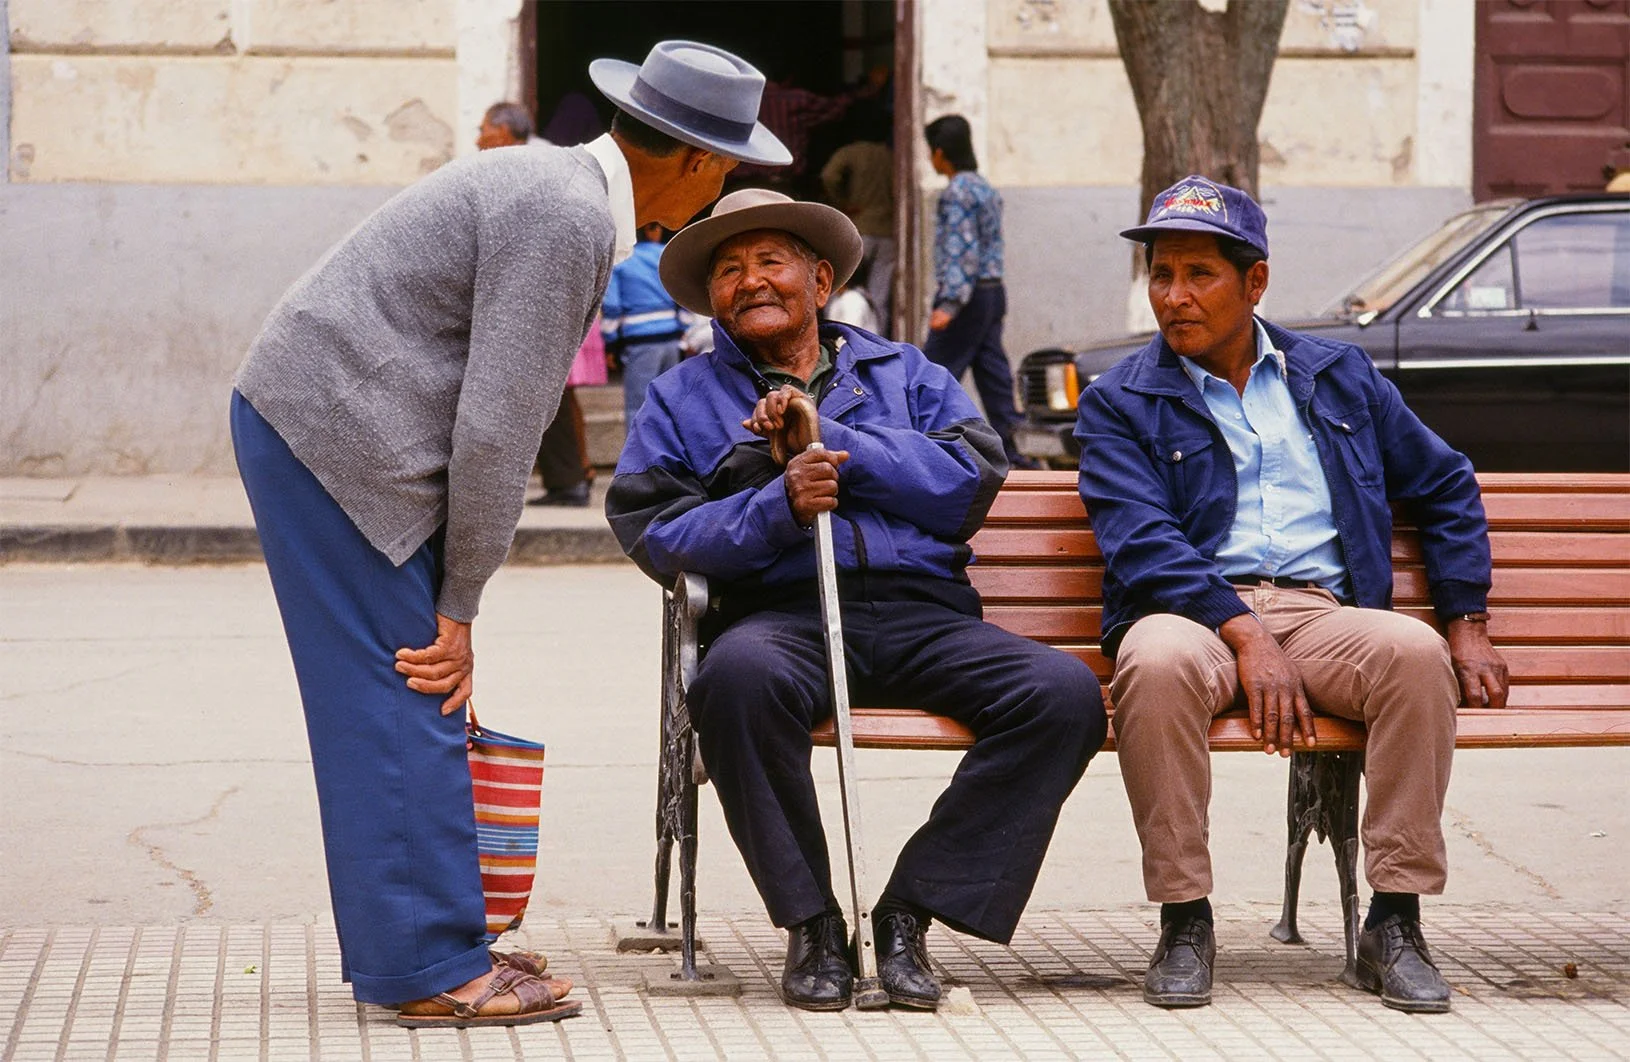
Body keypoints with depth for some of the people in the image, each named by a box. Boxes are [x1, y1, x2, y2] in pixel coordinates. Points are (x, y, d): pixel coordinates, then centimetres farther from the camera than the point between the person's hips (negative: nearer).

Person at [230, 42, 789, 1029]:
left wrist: (455, 602, 17)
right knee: (409, 700, -6)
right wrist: (461, 603, -9)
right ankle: (432, 967, -2)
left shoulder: (558, 191, 16)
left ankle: (410, 948, 20)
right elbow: (497, 428, -18)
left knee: (388, 708, 13)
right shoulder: (567, 218, -17)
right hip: (342, 438, -10)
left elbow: (497, 412, 19)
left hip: (312, 424, 10)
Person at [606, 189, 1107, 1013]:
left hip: (922, 612, 2)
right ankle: (810, 924, -23)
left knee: (1065, 694, -26)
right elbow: (657, 533, 5)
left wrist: (831, 441, -2)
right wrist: (780, 505, -11)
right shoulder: (682, 399, 22)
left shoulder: (905, 374, 24)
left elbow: (973, 478, 5)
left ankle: (909, 911, -17)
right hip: (780, 614, -2)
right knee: (739, 675, -40)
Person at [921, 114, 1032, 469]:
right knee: (993, 372, 7)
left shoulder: (957, 193, -13)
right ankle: (1008, 450, 4)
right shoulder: (986, 189, 15)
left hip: (970, 297, -9)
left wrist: (949, 304, -26)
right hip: (993, 291, 9)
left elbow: (962, 251, -21)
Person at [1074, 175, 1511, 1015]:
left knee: (1415, 652, -32)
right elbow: (1141, 542, -7)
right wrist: (1244, 633, -21)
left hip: (1324, 612, 2)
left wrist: (1467, 623, 15)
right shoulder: (1121, 403, 9)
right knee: (1159, 663, -39)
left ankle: (1393, 925, -24)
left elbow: (1447, 488, 27)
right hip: (1192, 611, -2)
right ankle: (1183, 921, -26)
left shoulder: (1339, 377, 20)